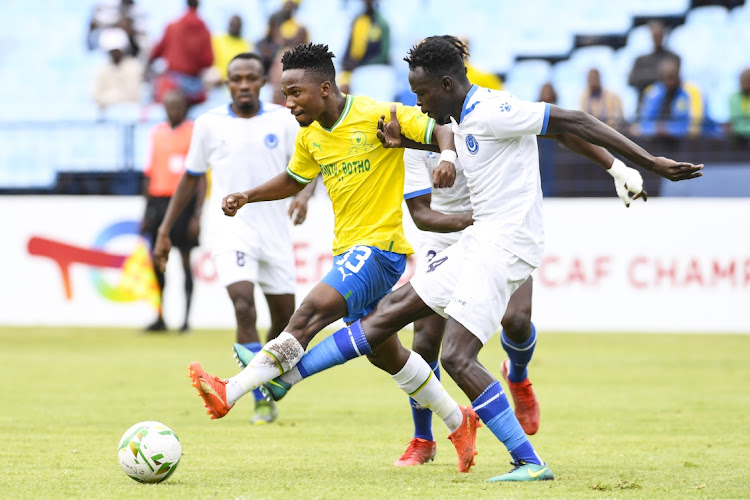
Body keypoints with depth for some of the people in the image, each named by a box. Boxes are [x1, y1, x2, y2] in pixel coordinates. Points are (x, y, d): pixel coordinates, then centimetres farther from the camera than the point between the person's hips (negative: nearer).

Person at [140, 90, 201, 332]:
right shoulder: (156, 133, 13)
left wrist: (197, 214, -10)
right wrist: (147, 212, 13)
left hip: (184, 201, -5)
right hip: (158, 201, 5)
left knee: (185, 259, -2)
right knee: (157, 260, 3)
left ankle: (186, 319, 3)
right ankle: (160, 318, 11)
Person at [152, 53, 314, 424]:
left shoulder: (283, 120, 3)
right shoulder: (209, 124, 3)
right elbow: (191, 178, 12)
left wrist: (304, 193, -21)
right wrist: (164, 232, 11)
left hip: (274, 230, 2)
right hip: (231, 230, -2)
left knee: (284, 318, 7)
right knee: (243, 306, -21)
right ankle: (261, 403, -19)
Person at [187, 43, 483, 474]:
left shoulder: (378, 116, -13)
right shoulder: (310, 136, 10)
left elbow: (440, 130, -12)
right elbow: (294, 180, 26)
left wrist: (447, 158, -33)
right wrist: (246, 197, 13)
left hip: (380, 245, -9)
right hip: (348, 250, 9)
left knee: (312, 313, -25)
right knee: (384, 352, 14)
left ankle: (230, 393, -34)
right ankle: (458, 422, 28)